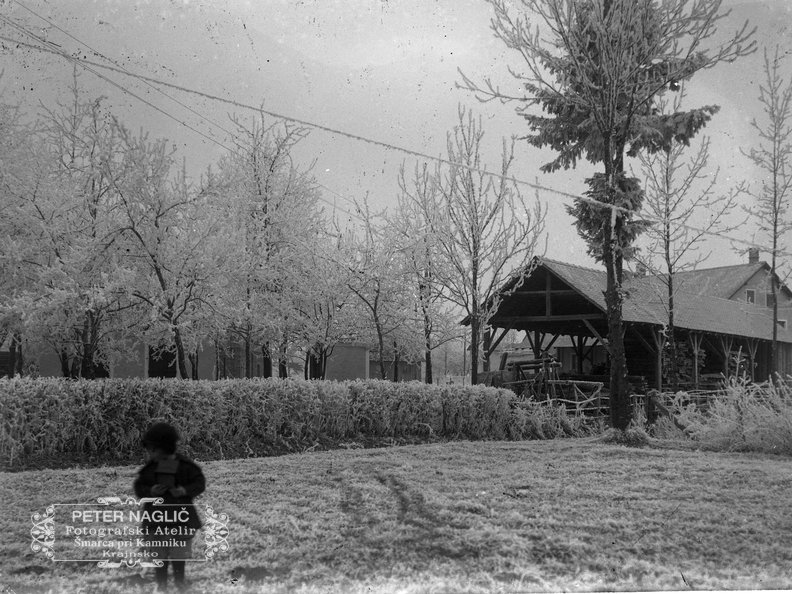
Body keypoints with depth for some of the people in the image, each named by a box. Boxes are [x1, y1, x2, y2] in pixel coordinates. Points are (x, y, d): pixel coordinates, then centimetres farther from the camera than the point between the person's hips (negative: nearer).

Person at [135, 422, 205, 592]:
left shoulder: (185, 465, -8)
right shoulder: (150, 468, -2)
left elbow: (199, 483, -5)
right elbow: (139, 488, 1)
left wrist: (185, 491, -23)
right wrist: (151, 491, -20)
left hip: (180, 519, -1)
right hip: (156, 520, 1)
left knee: (179, 555, 9)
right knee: (159, 556, 5)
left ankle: (180, 584, 25)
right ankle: (161, 586, 17)